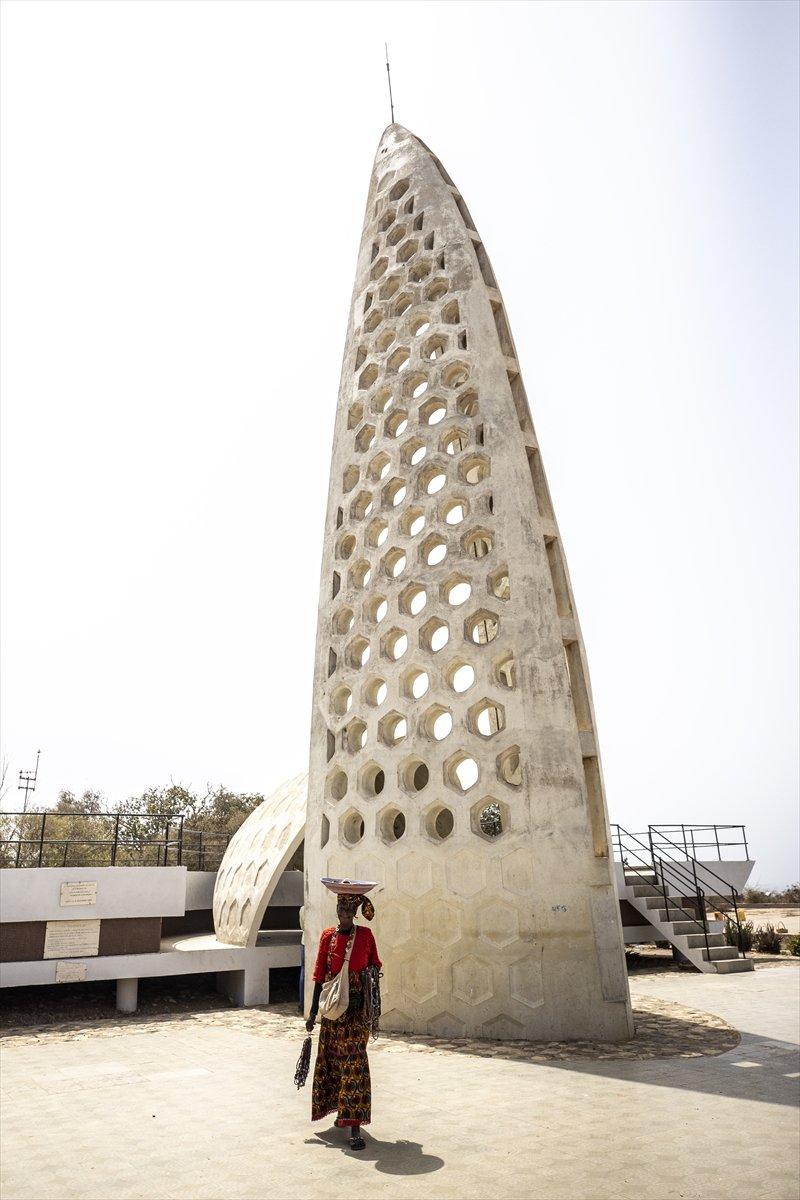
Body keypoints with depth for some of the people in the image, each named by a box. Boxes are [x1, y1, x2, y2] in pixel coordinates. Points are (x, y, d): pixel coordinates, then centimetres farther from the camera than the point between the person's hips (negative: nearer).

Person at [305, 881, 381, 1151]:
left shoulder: (365, 934, -3)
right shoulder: (328, 936, -1)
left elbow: (375, 964, 11)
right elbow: (320, 974, 4)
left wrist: (371, 973, -9)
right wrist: (313, 1012, 5)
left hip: (357, 1006, -2)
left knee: (354, 1061, -5)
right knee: (334, 1058, 12)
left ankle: (354, 1127, -2)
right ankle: (343, 1110, 34)